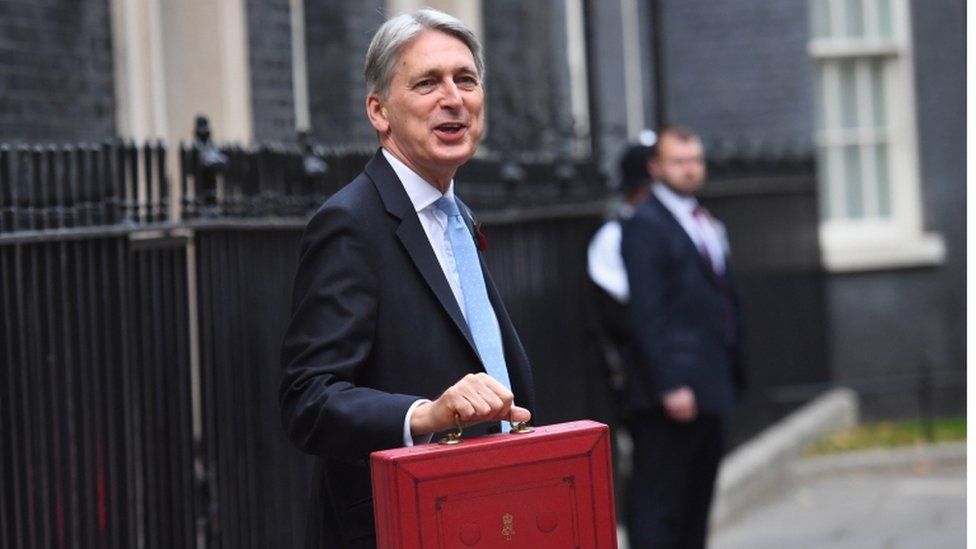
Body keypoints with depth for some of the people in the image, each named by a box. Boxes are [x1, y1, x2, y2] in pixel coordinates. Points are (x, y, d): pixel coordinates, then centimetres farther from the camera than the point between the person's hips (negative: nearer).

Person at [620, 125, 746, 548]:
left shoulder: (707, 224, 18)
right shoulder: (645, 226, -10)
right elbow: (646, 314, -16)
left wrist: (732, 372, 15)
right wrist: (669, 386, -21)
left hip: (710, 385, 9)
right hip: (673, 389, -9)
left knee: (697, 500, 14)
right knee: (658, 504, -6)